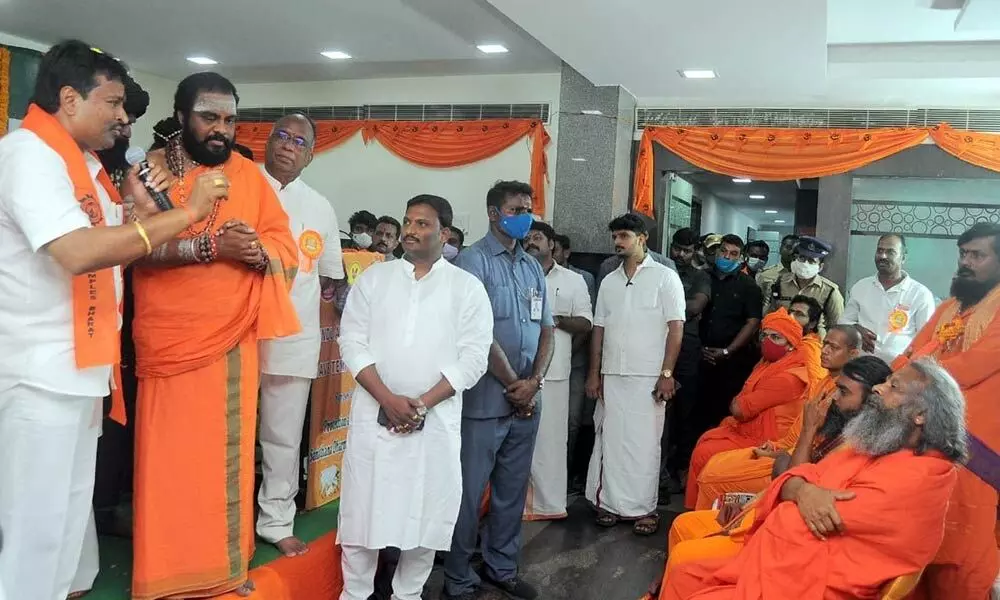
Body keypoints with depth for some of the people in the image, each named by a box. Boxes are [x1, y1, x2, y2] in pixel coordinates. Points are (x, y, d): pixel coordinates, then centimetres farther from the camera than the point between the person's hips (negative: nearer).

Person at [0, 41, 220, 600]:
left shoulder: (83, 163, 15)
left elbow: (113, 249, 18)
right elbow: (77, 252, -31)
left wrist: (137, 207, 1)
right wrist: (187, 212, -26)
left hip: (81, 365, 10)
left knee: (69, 512, 18)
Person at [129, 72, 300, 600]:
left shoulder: (248, 175, 10)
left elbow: (286, 244, 7)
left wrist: (259, 251, -15)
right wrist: (209, 245, -22)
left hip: (232, 340, 3)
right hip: (168, 340, -2)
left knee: (227, 453, 8)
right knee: (169, 455, 2)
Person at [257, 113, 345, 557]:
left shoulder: (320, 208, 11)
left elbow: (330, 275, 18)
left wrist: (294, 294, 5)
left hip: (293, 338, 3)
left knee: (284, 436, 11)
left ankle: (276, 521, 25)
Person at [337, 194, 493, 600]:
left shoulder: (467, 287, 3)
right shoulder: (374, 278, 7)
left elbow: (473, 357, -3)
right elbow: (352, 341, 0)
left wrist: (423, 403, -13)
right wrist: (388, 399, -12)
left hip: (436, 421, -1)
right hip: (374, 414, 1)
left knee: (427, 513, 6)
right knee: (363, 508, 5)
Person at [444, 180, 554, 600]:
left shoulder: (533, 267, 13)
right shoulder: (474, 260, -6)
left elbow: (546, 329, 12)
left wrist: (534, 382, -3)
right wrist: (512, 384, -10)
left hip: (527, 399, 6)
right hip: (485, 399, -6)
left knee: (513, 488, 15)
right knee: (470, 491, 3)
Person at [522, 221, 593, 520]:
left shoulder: (573, 280, 12)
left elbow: (586, 324, 6)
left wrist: (556, 319, -10)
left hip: (553, 371, 0)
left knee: (550, 437, 2)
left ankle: (549, 503, 11)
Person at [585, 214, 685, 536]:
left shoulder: (665, 277, -1)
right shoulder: (608, 282, 12)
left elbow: (676, 328, -6)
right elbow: (599, 329, 14)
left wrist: (666, 374, -12)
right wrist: (594, 373, 7)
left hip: (648, 377, -4)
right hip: (611, 375, 4)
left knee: (644, 442, 1)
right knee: (610, 440, 7)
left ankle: (644, 508, 11)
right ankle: (611, 502, 17)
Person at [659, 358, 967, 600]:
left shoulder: (923, 476, -17)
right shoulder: (868, 450, 12)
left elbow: (815, 521, -20)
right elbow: (796, 479, 7)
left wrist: (747, 518, -5)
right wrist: (802, 491, -18)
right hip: (779, 564, 9)